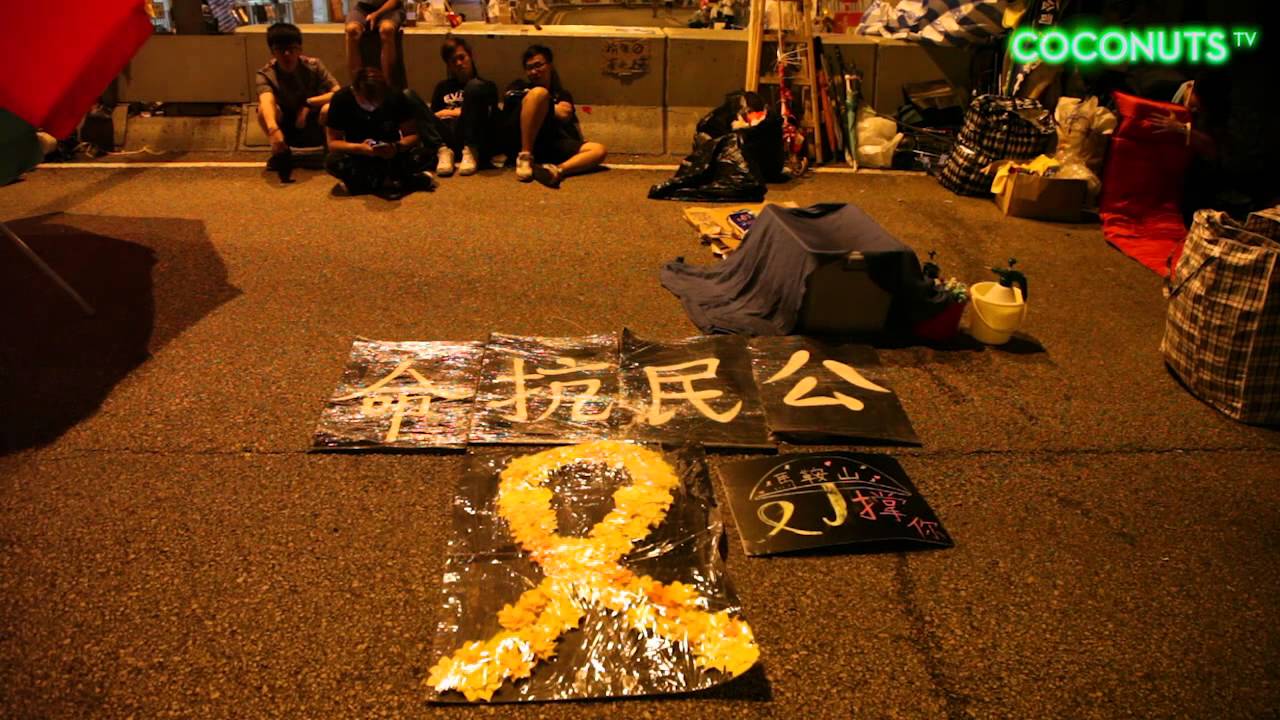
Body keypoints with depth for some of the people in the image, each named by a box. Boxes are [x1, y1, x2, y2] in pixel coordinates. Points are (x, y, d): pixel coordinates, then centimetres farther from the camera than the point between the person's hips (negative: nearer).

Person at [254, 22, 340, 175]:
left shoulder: (314, 66, -14)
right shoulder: (265, 75, -17)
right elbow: (267, 101, -37)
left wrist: (308, 103, -29)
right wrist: (273, 128, -57)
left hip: (316, 130, -1)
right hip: (287, 132, 1)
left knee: (330, 109, -32)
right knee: (264, 109, -29)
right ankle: (280, 153, -3)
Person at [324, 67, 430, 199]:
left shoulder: (395, 97, -18)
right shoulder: (341, 99, -19)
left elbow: (412, 135, -13)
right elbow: (333, 143, -16)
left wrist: (397, 147, -35)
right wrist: (359, 148, -35)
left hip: (391, 154, 0)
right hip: (358, 155, 0)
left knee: (420, 156, -30)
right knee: (333, 162, -33)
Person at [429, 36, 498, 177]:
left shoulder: (487, 86, 20)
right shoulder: (442, 87, 28)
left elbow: (489, 115, 4)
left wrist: (459, 112, 7)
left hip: (472, 138, -2)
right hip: (445, 136, 2)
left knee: (474, 87, -22)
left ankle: (470, 151, -31)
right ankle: (443, 149, -35)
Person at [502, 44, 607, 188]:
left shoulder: (563, 95, 30)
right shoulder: (520, 86, 24)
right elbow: (511, 100, 0)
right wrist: (553, 110, -5)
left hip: (551, 146, 3)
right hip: (521, 140, -3)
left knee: (598, 150, -18)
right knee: (539, 93, -23)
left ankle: (557, 170, -49)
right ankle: (525, 157, -31)